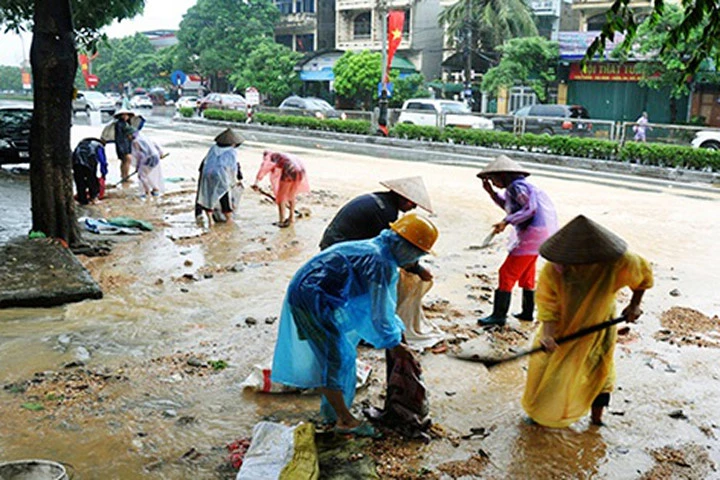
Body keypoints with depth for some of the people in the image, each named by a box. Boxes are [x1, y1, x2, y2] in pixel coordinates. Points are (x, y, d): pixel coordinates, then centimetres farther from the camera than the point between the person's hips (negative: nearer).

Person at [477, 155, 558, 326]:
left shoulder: (517, 187, -15)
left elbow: (530, 209, -24)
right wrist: (491, 192, 19)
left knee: (507, 273, -8)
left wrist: (506, 222, -29)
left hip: (532, 233, -11)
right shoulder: (513, 187, 15)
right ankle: (527, 312, 31)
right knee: (526, 275, 21)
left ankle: (499, 315, -6)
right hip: (536, 234, 11)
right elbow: (508, 206, 27)